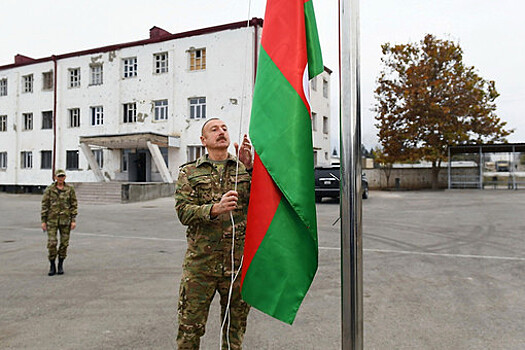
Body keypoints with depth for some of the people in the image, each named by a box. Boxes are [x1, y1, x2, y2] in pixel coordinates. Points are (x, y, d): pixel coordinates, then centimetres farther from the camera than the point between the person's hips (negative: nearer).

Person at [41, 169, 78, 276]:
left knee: (64, 243, 5)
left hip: (65, 219, 1)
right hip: (52, 219, 0)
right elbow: (44, 205, 2)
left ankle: (60, 265, 20)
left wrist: (74, 220, -5)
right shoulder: (49, 189, 0)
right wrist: (43, 221, -2)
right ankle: (52, 267, 10)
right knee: (51, 243, -4)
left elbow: (74, 205, 1)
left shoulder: (70, 189, 1)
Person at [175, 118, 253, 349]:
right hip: (200, 261, -1)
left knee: (235, 326, 14)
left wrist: (250, 167, -16)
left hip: (238, 261, 2)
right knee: (190, 327, 5)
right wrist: (215, 209, -22)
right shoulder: (189, 172, 7)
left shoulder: (244, 169, 9)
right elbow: (183, 211, -5)